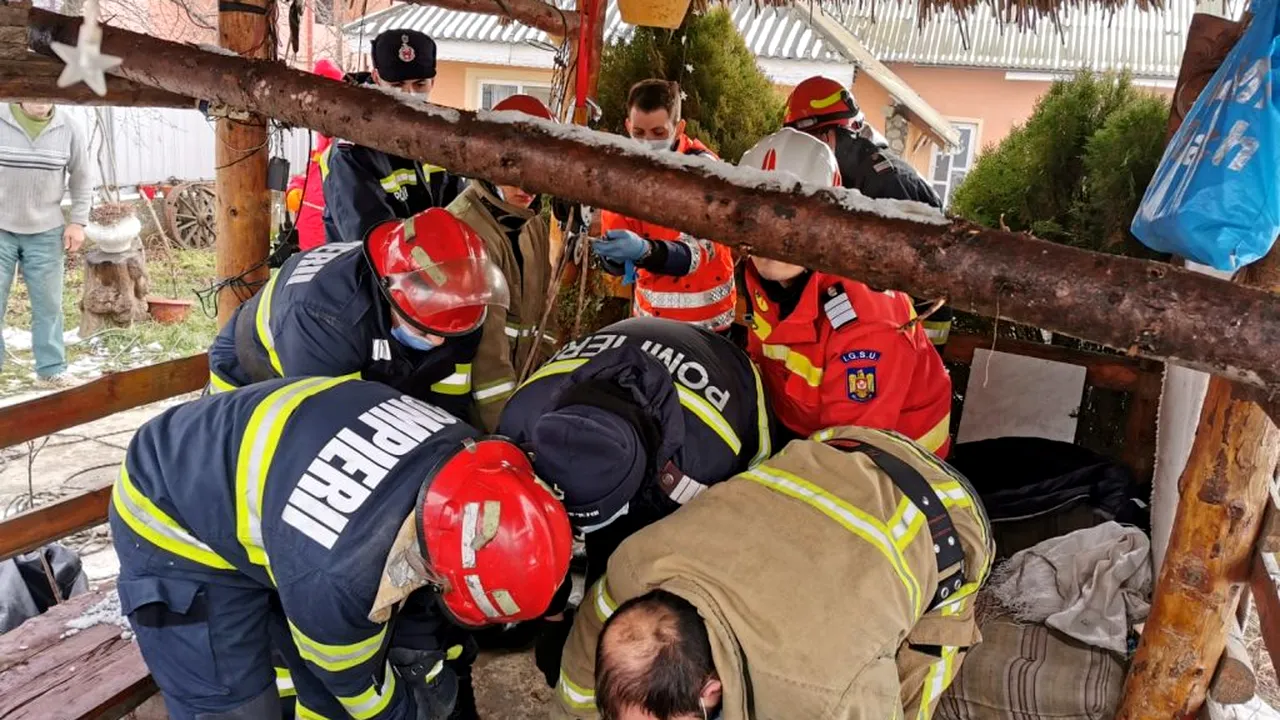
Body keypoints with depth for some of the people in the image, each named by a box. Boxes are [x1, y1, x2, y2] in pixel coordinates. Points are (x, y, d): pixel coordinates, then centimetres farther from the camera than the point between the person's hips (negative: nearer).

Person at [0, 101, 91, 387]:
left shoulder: (69, 128, -3)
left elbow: (82, 178, 8)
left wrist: (78, 222, 3)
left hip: (46, 232, 1)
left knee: (48, 303, 5)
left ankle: (51, 370, 15)